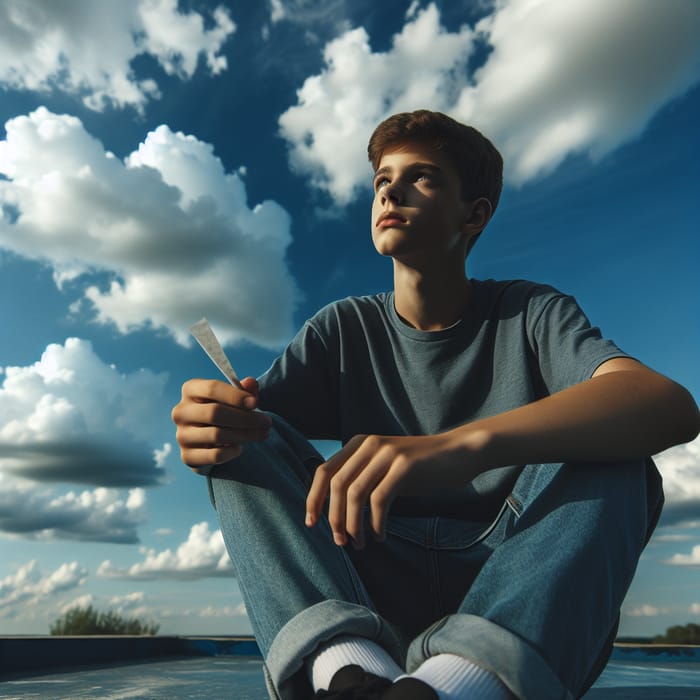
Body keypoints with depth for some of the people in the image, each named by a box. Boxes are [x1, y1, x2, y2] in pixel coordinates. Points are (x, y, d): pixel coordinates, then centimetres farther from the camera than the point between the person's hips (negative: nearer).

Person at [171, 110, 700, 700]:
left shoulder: (529, 314, -2)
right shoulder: (343, 330, 5)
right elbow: (244, 423, -8)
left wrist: (465, 445, -39)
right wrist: (207, 425, -33)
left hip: (519, 597, -1)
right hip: (365, 599, 2)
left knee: (610, 454, -24)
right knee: (245, 444, -14)